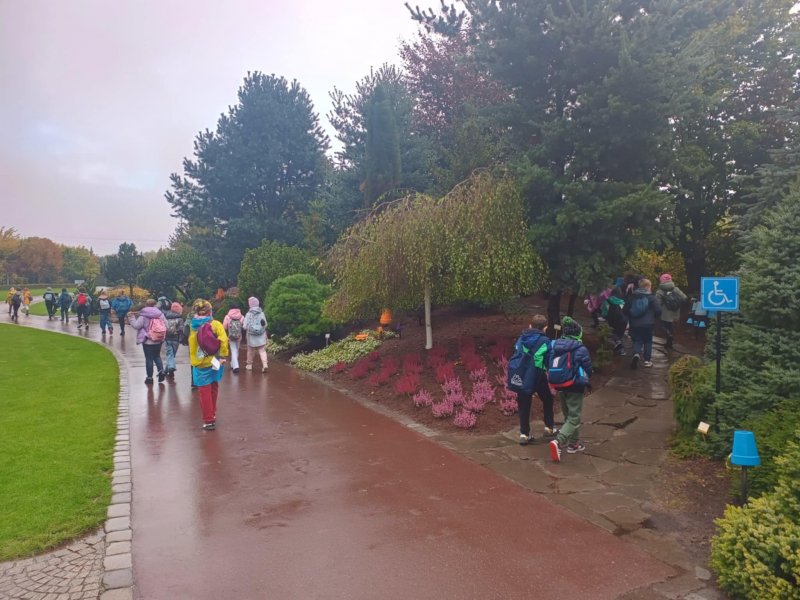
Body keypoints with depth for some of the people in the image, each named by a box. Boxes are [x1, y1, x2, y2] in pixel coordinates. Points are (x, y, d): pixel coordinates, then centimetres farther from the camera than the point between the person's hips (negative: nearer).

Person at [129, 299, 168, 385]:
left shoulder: (143, 316, -13)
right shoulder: (160, 314, -2)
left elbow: (136, 326, -13)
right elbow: (166, 325, 0)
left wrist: (132, 317, -1)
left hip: (148, 341, -4)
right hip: (159, 341, 4)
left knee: (149, 359, 6)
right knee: (157, 356, 21)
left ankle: (149, 377, 12)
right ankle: (161, 371, 2)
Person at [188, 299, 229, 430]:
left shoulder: (193, 326, -1)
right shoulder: (215, 324, -10)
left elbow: (192, 343, 3)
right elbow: (223, 340, -21)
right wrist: (223, 356, -13)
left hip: (199, 364, 1)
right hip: (213, 362, 0)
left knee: (205, 392, 7)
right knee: (213, 389, 19)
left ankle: (209, 421, 7)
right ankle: (212, 415, 30)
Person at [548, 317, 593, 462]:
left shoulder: (554, 346, -3)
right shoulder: (581, 349, -17)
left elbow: (550, 366, 4)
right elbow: (588, 369, -6)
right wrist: (586, 382, 15)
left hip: (560, 385, 6)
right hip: (575, 387, -6)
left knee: (568, 415, 21)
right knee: (574, 418, 0)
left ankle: (574, 443, 31)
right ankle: (558, 441, -18)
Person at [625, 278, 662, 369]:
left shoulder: (632, 297, 3)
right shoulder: (652, 298, -6)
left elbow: (626, 310, 7)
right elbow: (658, 310, -10)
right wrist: (653, 317, 11)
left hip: (635, 324, 2)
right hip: (648, 324, -2)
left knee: (637, 340, 10)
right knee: (647, 341, 12)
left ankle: (636, 354, -18)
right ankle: (647, 360, 13)